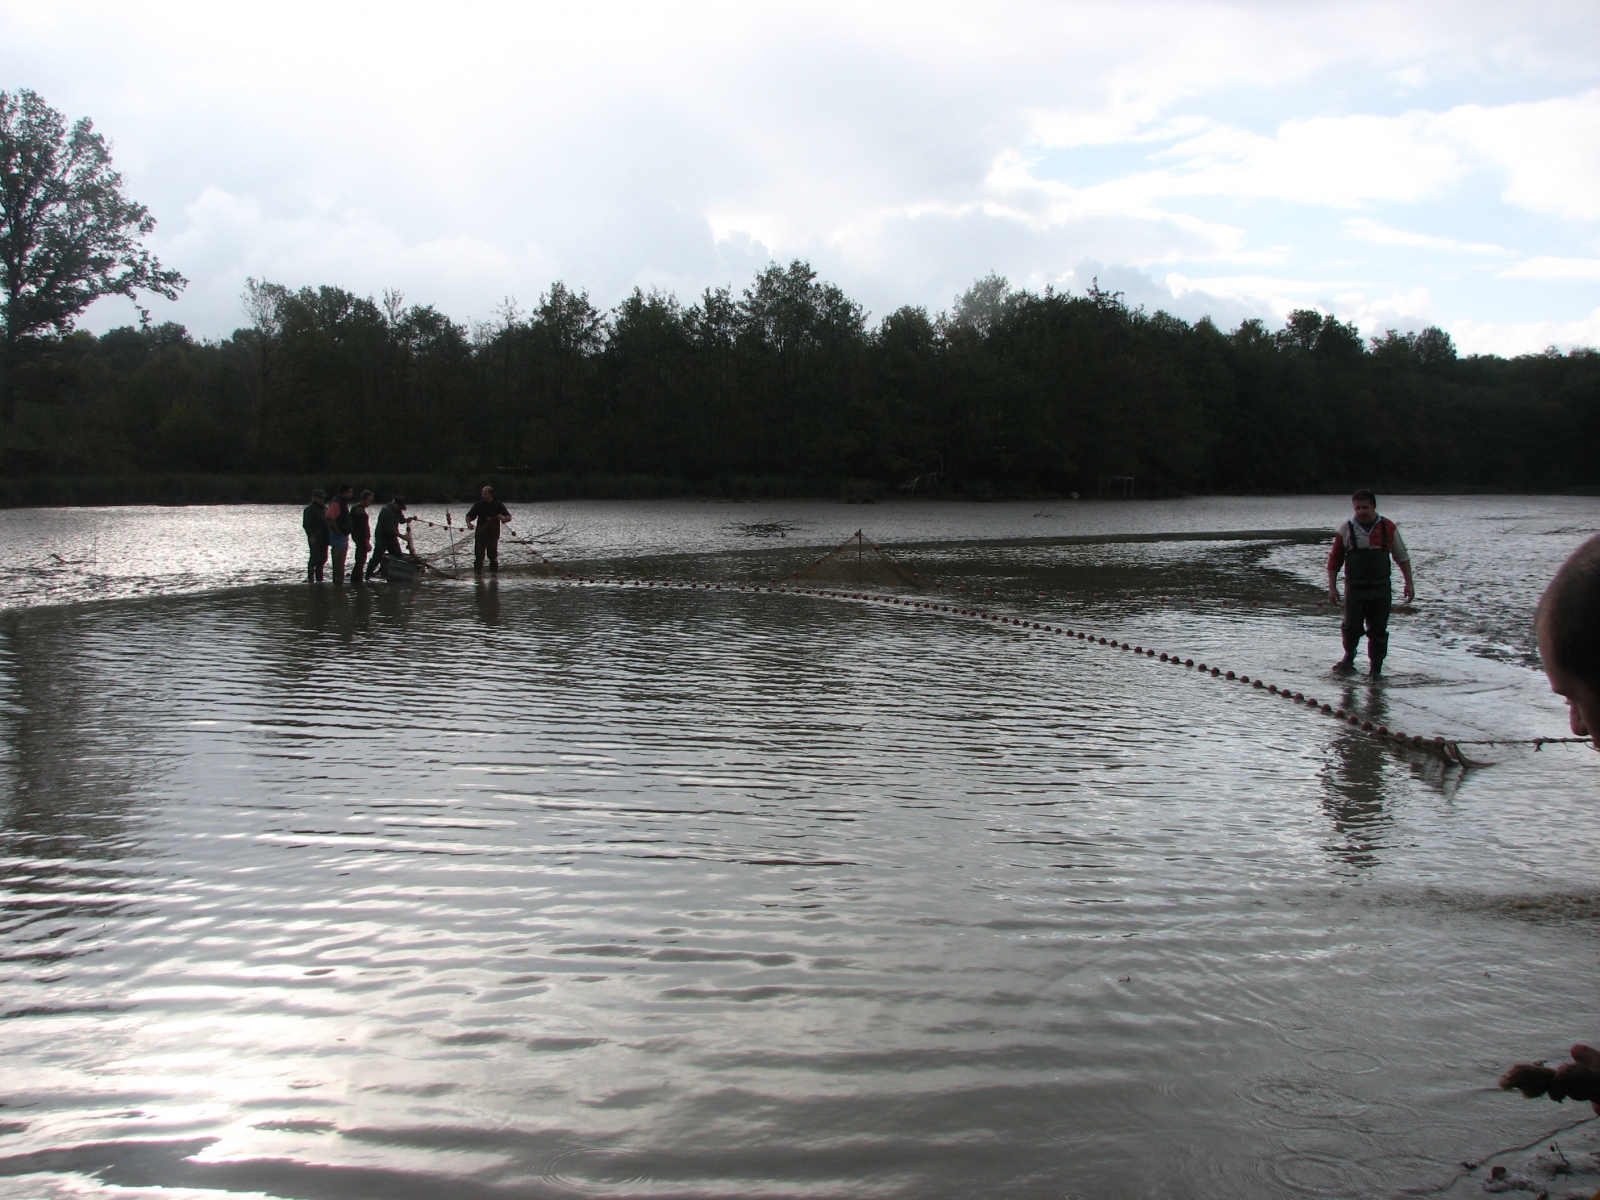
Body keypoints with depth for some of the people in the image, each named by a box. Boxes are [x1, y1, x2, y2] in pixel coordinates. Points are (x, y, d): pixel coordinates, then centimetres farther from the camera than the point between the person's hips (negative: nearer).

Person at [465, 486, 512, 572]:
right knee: (478, 555, 0)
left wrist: (503, 518, -26)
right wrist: (468, 523, -13)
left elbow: (509, 517, -2)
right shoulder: (479, 504, 4)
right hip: (480, 534, 2)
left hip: (493, 534, -1)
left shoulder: (498, 505, -1)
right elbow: (469, 515, 9)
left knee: (493, 556, 2)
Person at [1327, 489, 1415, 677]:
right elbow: (1334, 560, 5)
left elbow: (1402, 557, 10)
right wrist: (1332, 587, 1)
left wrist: (1409, 583, 7)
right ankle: (1349, 658, 24)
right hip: (1354, 589, 0)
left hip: (1381, 589, 1)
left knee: (1378, 631, 2)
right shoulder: (1346, 529, 0)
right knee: (1351, 627, -2)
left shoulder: (1388, 527, 2)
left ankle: (1376, 668, 13)